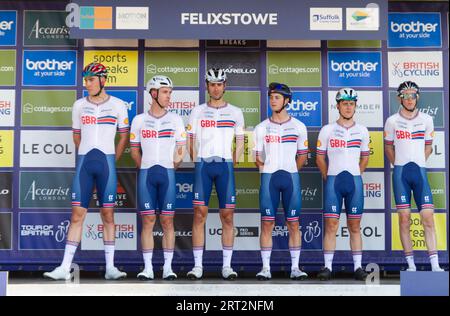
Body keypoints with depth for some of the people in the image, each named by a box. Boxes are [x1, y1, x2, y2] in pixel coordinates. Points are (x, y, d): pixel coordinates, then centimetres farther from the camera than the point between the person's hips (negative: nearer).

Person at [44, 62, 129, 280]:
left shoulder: (118, 105, 3)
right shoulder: (79, 105, 9)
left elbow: (124, 137, 10)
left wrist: (111, 161, 8)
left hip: (107, 162, -2)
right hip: (84, 163, 2)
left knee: (107, 214, 2)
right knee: (77, 214, -1)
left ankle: (110, 267, 8)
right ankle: (65, 268, 0)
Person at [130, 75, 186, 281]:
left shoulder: (175, 120, 6)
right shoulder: (139, 121, 7)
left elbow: (180, 151, 8)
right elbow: (135, 150, 12)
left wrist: (170, 169, 6)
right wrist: (147, 169, 7)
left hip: (167, 173, 0)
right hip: (146, 174, 0)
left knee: (167, 221, 0)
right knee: (148, 220, 0)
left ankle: (168, 267, 5)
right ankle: (147, 268, 5)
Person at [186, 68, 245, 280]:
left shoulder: (235, 112, 11)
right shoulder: (197, 112, 10)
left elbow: (240, 143, 12)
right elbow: (191, 142, 9)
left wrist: (231, 164, 2)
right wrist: (198, 163, 0)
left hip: (225, 166, 0)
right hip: (203, 165, 0)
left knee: (227, 215, -1)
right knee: (199, 214, -3)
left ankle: (227, 266, 6)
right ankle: (198, 266, 2)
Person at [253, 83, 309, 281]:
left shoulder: (298, 127, 6)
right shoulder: (261, 128, 6)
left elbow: (302, 155, 12)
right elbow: (257, 156, 10)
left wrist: (291, 171, 5)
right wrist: (266, 171, 0)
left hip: (291, 177, 0)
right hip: (268, 177, 0)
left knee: (294, 223, 1)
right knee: (267, 223, -1)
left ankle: (295, 268, 8)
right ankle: (266, 268, 5)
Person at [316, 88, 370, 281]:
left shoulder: (362, 131, 8)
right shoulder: (327, 130, 3)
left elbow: (365, 157, 17)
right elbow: (320, 157, 7)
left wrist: (356, 174, 9)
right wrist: (328, 177, 2)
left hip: (355, 180, 2)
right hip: (333, 180, -1)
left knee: (355, 226, 4)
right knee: (331, 225, -3)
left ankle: (358, 267, 8)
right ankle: (328, 267, 1)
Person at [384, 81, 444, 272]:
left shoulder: (426, 120, 6)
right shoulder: (392, 121, 3)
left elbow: (428, 147, 16)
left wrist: (418, 163, 8)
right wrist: (399, 165, 7)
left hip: (420, 171, 1)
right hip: (400, 172, -1)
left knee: (428, 217, -6)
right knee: (404, 218, -1)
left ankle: (435, 265, -5)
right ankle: (410, 265, 5)